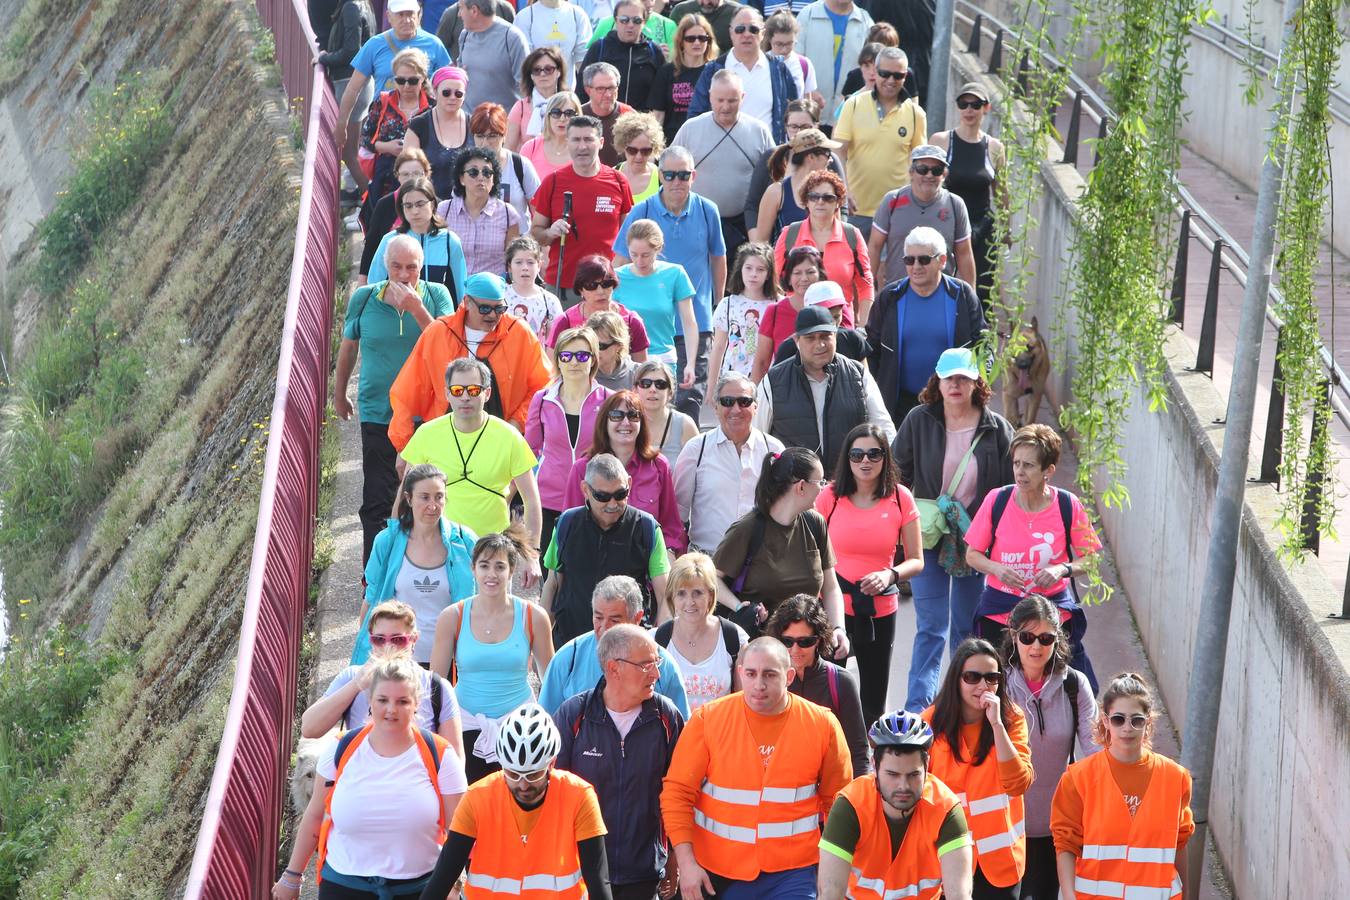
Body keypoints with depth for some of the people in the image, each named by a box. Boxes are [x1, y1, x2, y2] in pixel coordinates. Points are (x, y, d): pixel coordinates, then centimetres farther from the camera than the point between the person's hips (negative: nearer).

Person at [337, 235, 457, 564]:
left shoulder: (436, 295, -4)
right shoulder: (364, 298, -2)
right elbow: (348, 346, 13)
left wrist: (416, 308, -23)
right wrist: (339, 395, 22)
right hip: (378, 413, -1)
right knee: (376, 503, -5)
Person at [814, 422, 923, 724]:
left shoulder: (900, 498, -1)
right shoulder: (830, 496, -3)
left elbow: (916, 561, 4)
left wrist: (890, 575, -17)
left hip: (881, 607, 1)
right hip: (835, 605, -1)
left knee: (873, 703, 11)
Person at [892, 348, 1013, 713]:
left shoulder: (996, 429, -2)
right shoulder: (918, 422, -2)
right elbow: (897, 473, 5)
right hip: (928, 536, -1)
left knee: (967, 627, 12)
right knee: (931, 626, -7)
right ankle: (918, 706, -10)